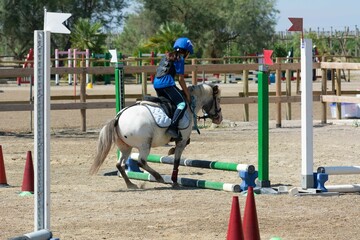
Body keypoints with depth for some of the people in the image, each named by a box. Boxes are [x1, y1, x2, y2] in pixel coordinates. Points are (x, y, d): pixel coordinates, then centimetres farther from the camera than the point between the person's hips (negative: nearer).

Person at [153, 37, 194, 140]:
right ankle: (173, 127, -32)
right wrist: (187, 94, 5)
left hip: (156, 83, 9)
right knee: (182, 104, -14)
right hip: (167, 83, -9)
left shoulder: (167, 56, 25)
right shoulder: (180, 58, 2)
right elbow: (181, 79, -3)